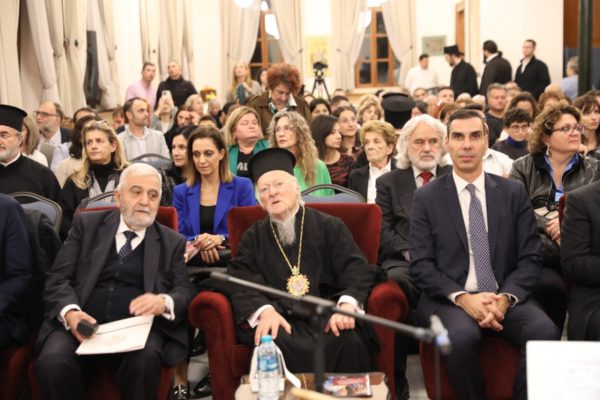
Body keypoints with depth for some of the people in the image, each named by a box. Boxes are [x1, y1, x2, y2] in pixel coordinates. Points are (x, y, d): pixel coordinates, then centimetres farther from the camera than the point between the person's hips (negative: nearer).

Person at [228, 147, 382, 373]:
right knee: (274, 345, -33)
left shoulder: (329, 227, 14)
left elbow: (357, 270, 4)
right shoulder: (254, 237, 17)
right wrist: (264, 310, -19)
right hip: (279, 321, 1)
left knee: (350, 342, -32)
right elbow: (240, 280, 3)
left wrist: (347, 304, -19)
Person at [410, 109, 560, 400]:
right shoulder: (427, 197, 4)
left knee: (545, 332, -28)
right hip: (448, 299, -2)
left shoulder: (514, 193, 9)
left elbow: (530, 259, 5)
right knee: (462, 336, -34)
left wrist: (505, 298, -13)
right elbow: (420, 265, -2)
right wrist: (462, 298, -16)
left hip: (505, 298, 2)